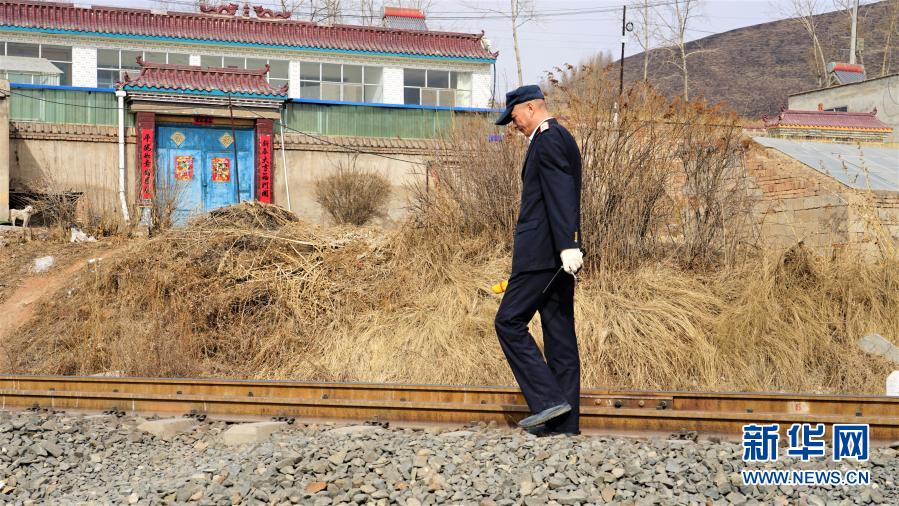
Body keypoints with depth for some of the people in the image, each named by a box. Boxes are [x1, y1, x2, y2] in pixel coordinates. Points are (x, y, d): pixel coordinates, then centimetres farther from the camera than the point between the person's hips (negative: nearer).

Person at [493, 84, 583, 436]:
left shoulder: (547, 140, -10)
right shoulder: (562, 138, 21)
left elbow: (562, 193, -22)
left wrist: (567, 246, -29)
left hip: (543, 251, -10)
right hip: (558, 251, 10)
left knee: (509, 321, -5)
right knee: (559, 331, 9)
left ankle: (548, 399, -8)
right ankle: (564, 422, 12)